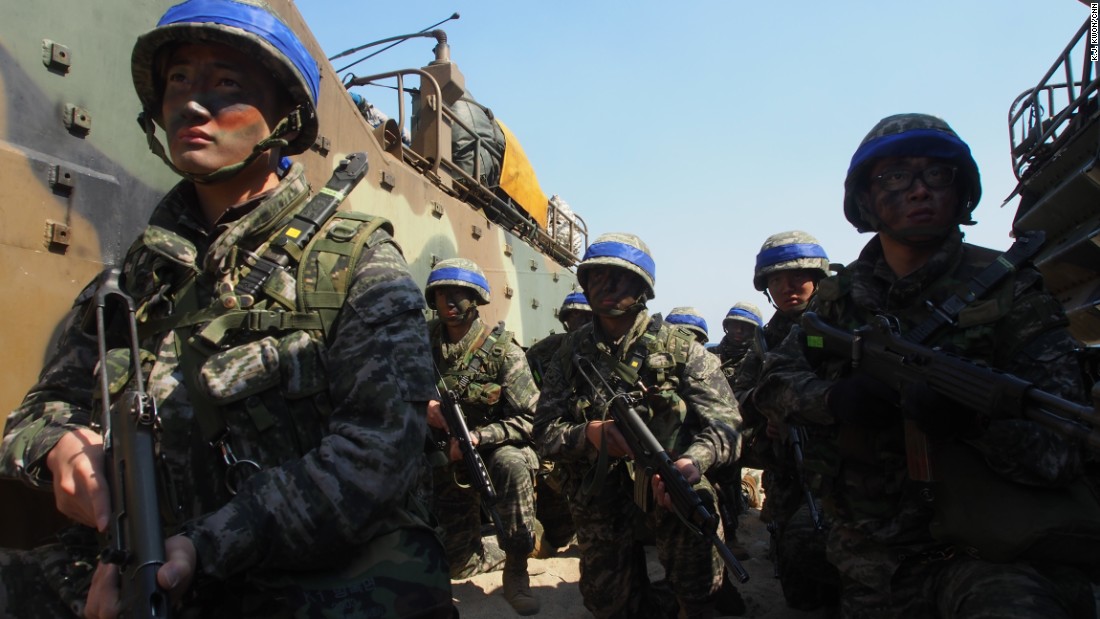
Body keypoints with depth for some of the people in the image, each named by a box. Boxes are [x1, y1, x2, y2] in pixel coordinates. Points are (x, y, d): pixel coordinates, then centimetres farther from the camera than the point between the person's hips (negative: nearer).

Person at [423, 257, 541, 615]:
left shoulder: (503, 352, -15)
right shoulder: (424, 342, -5)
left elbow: (530, 419, -17)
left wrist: (477, 437, -30)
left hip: (493, 448, -3)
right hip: (445, 459, 3)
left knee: (512, 463, -39)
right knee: (457, 563, 2)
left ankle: (516, 572, -22)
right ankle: (482, 557, 40)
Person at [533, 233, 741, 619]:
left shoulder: (679, 347, -4)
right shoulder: (573, 353, 3)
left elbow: (723, 421, -11)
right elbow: (545, 433, 0)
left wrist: (693, 462, -33)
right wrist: (587, 434, -22)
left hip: (668, 488, -3)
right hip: (599, 498, 3)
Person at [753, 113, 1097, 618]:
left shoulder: (1007, 288, -5)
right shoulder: (840, 299, 6)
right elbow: (773, 384, 5)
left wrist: (976, 416, -31)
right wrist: (835, 399, -15)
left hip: (986, 552, -3)